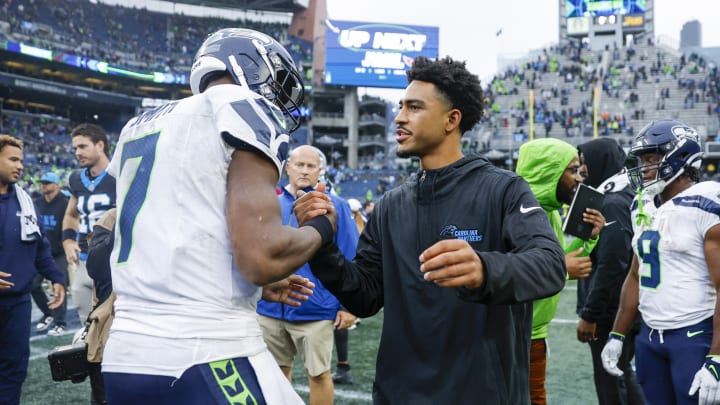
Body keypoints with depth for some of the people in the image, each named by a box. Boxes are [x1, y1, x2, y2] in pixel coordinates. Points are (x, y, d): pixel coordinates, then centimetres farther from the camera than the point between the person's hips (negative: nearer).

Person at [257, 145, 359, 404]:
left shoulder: (335, 206, -4)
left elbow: (350, 260, -4)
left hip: (315, 310, -3)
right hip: (271, 308, 4)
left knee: (318, 374, 6)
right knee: (278, 371, 16)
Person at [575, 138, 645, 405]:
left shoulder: (612, 204, -19)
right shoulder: (625, 198, 12)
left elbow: (611, 266, -24)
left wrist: (589, 314, -19)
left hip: (609, 315, -10)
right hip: (622, 312, 10)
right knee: (623, 378, 21)